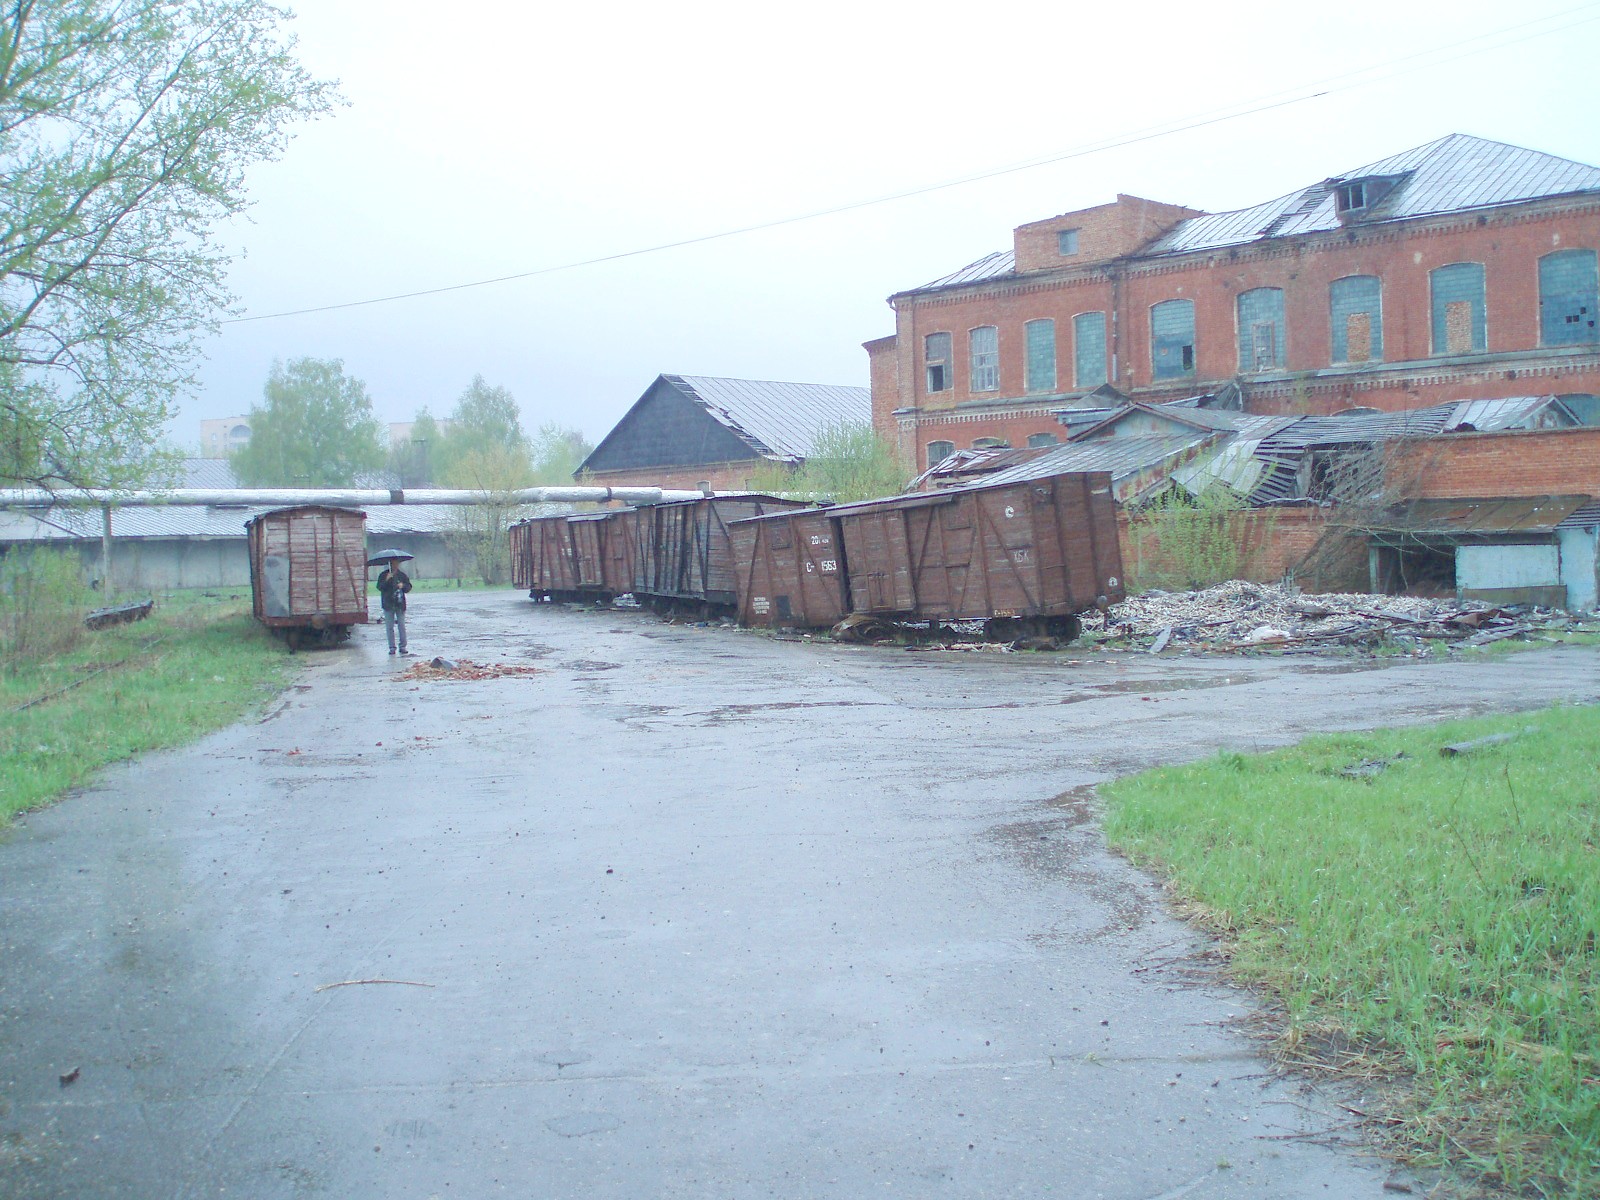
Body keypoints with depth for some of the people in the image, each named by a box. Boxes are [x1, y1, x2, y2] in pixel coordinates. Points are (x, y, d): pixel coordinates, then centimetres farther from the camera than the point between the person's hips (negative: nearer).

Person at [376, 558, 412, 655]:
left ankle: (402, 646, 3)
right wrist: (387, 580, -20)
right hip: (388, 605, -1)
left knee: (402, 626, -1)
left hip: (400, 604, 1)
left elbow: (409, 587, 11)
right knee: (389, 627, 0)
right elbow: (379, 587, -5)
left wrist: (403, 586, -10)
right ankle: (392, 647, 5)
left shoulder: (402, 575, 10)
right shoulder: (383, 575, 5)